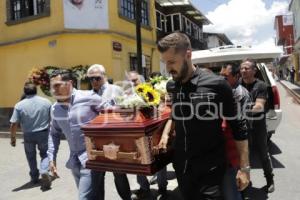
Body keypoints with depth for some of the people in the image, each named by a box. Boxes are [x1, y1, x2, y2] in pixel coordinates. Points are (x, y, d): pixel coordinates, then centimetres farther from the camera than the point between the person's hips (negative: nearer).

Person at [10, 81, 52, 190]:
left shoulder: (19, 105, -9)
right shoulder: (46, 102, -5)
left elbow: (13, 124, -11)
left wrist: (12, 137, 2)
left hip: (28, 135, 0)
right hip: (43, 133, 0)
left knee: (31, 156, 19)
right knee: (44, 154, 16)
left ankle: (34, 177, 32)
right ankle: (44, 171, -8)